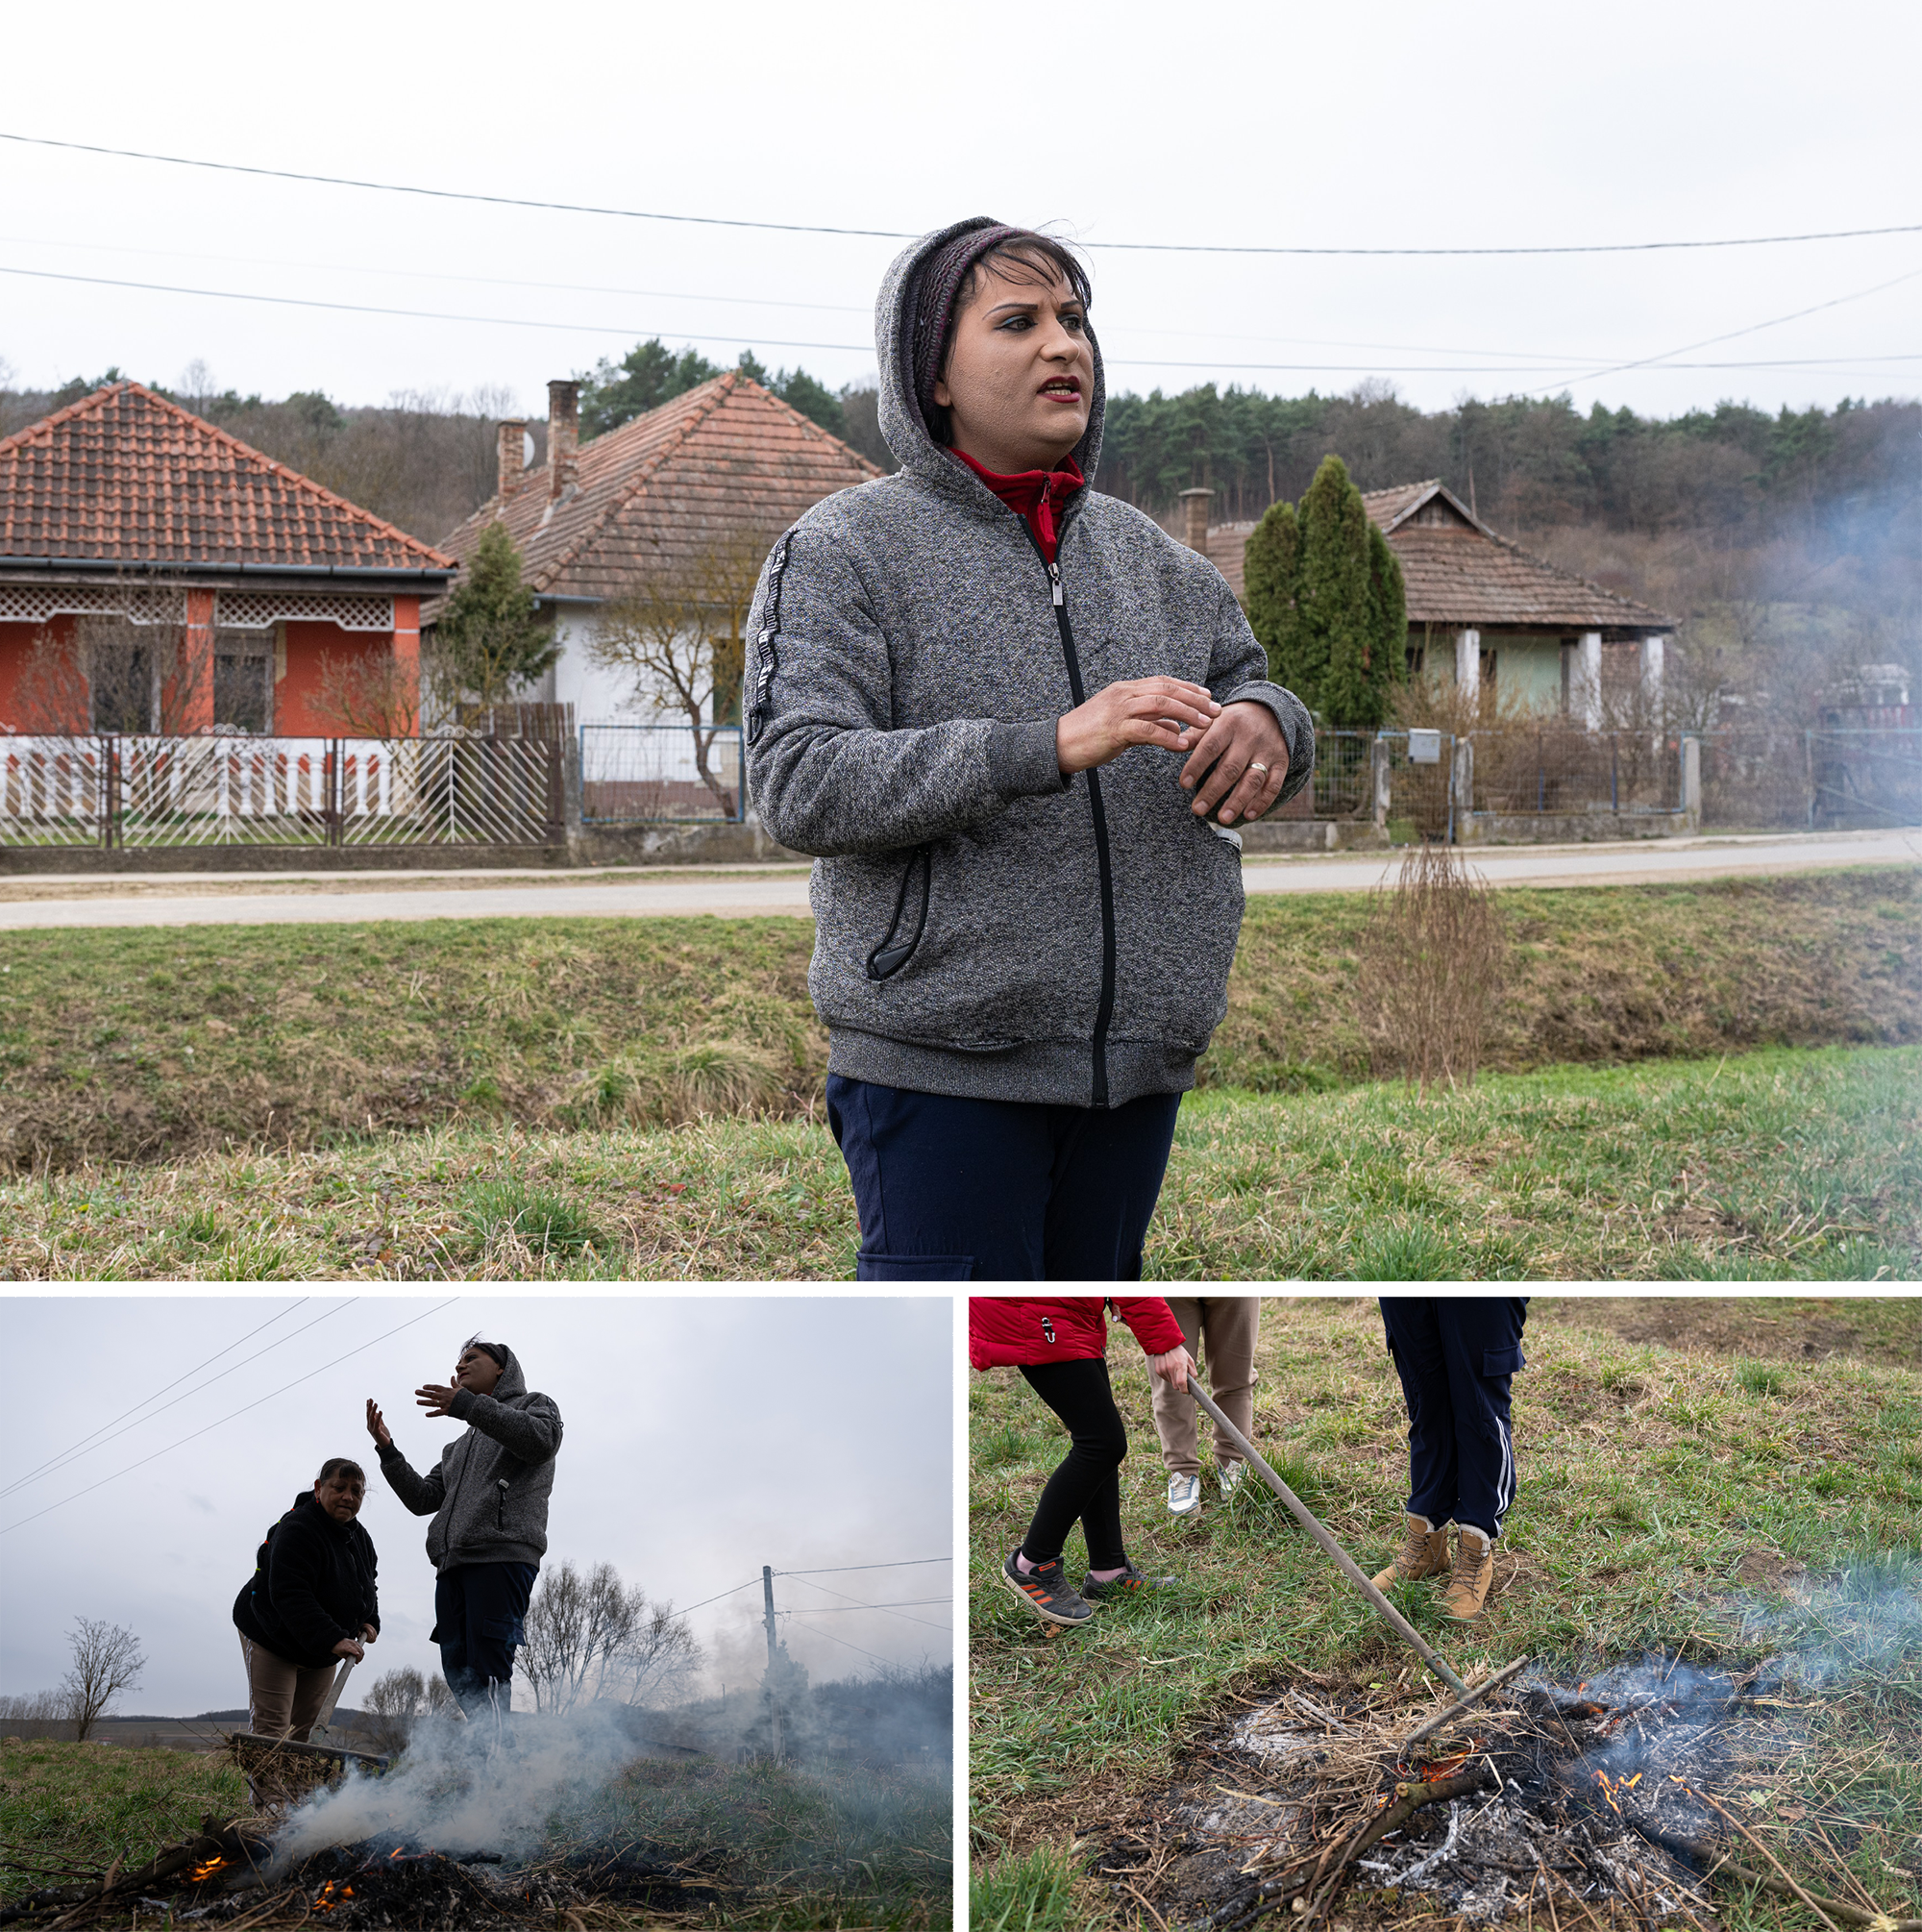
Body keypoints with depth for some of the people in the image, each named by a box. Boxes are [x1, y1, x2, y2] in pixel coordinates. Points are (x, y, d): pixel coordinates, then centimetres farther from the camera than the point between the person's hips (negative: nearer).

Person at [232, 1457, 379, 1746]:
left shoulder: (360, 1538, 1)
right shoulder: (296, 1530, -27)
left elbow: (367, 1588, 18)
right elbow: (290, 1596, -36)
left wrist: (369, 1622, -2)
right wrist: (332, 1640, -42)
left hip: (321, 1655, 8)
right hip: (272, 1638, -8)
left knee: (307, 1728, 6)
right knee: (270, 1725, -13)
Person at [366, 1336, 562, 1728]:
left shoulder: (534, 1405, 15)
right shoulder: (458, 1449, 36)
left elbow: (541, 1440, -11)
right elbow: (423, 1498, 26)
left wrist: (469, 1406, -16)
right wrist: (387, 1450, 14)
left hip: (503, 1555, -8)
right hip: (451, 1564, 8)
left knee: (486, 1669, -19)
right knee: (458, 1670, -2)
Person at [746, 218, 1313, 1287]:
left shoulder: (1144, 549, 12)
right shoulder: (844, 548, -4)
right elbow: (800, 785, -15)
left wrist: (1264, 719, -8)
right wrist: (1046, 747, -26)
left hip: (1142, 1056, 6)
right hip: (939, 1054, -5)